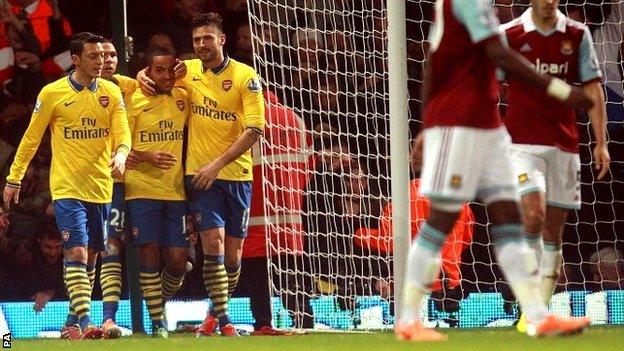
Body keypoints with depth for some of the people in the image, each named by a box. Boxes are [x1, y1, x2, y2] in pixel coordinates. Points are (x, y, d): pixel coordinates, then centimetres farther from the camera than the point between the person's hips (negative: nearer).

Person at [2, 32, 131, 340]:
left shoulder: (111, 93, 5)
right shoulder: (52, 93, -3)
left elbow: (122, 132, -2)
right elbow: (31, 138, 4)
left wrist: (121, 155, -24)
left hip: (101, 187, 4)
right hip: (66, 186, -4)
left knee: (89, 255, 9)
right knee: (76, 251, -14)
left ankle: (74, 322, 19)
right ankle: (84, 322, -19)